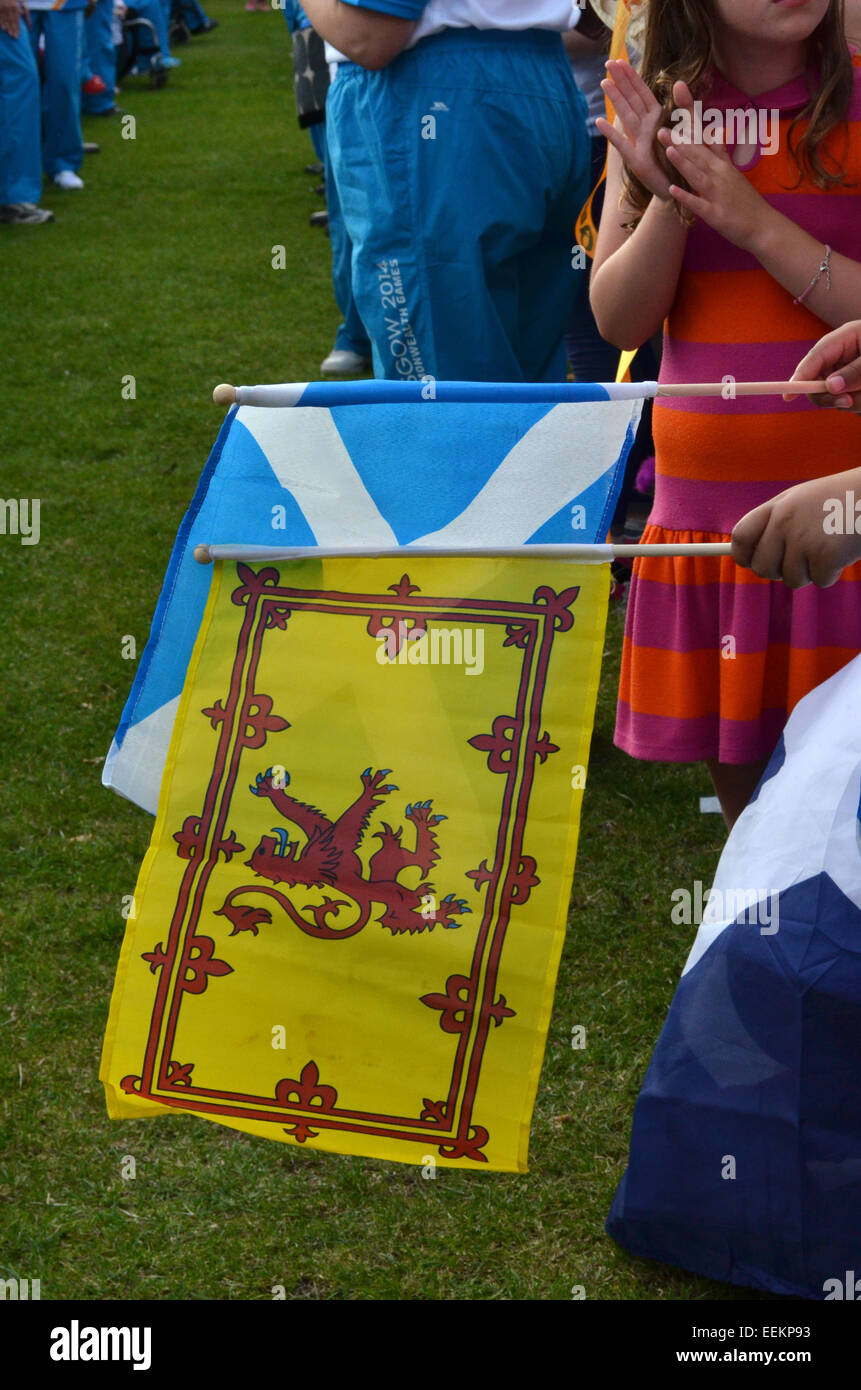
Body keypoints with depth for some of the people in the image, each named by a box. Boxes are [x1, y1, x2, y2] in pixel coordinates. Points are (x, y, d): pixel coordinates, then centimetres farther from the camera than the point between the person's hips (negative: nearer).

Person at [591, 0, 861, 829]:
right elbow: (619, 321, -2)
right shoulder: (656, 114, 4)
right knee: (732, 750, 14)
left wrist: (758, 223, -21)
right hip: (702, 500, 4)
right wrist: (669, 194, -17)